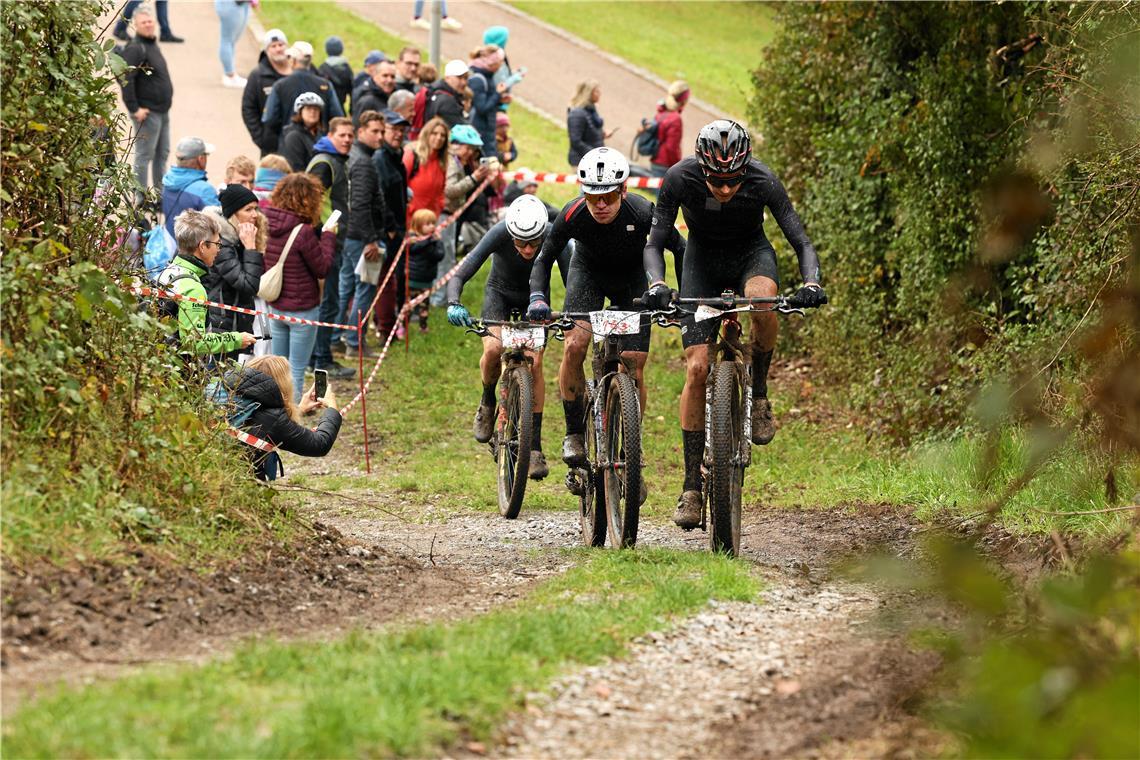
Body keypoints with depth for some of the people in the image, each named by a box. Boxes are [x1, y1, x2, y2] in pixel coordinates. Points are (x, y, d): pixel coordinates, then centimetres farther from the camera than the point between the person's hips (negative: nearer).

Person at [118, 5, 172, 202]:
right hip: (147, 112, -9)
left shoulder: (152, 44, 13)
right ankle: (142, 199, 2)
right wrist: (134, 109, -24)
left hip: (162, 111, 9)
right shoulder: (135, 49, -17)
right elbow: (125, 79, -25)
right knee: (144, 156, -3)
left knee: (162, 154, 16)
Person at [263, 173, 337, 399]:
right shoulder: (304, 232, -23)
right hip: (302, 310, -6)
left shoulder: (267, 225, -3)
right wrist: (328, 236, 0)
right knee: (296, 371, 2)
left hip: (275, 307, 6)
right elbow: (322, 268, -13)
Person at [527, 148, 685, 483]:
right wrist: (537, 298, -34)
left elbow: (680, 251, -17)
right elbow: (544, 259, -17)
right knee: (574, 345, -25)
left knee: (634, 370, -7)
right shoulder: (573, 215, -31)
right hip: (589, 270, 0)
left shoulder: (643, 214, -33)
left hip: (632, 277, 0)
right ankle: (574, 433, -6)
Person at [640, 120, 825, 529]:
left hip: (751, 252, -1)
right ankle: (692, 486, -5)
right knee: (697, 369, -11)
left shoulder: (763, 182, -29)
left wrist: (811, 283, -44)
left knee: (763, 299, -39)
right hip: (703, 257, 1)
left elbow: (801, 241, -25)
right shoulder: (680, 179, -28)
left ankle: (758, 396, -15)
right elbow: (654, 243, -22)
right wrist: (656, 284, -41)